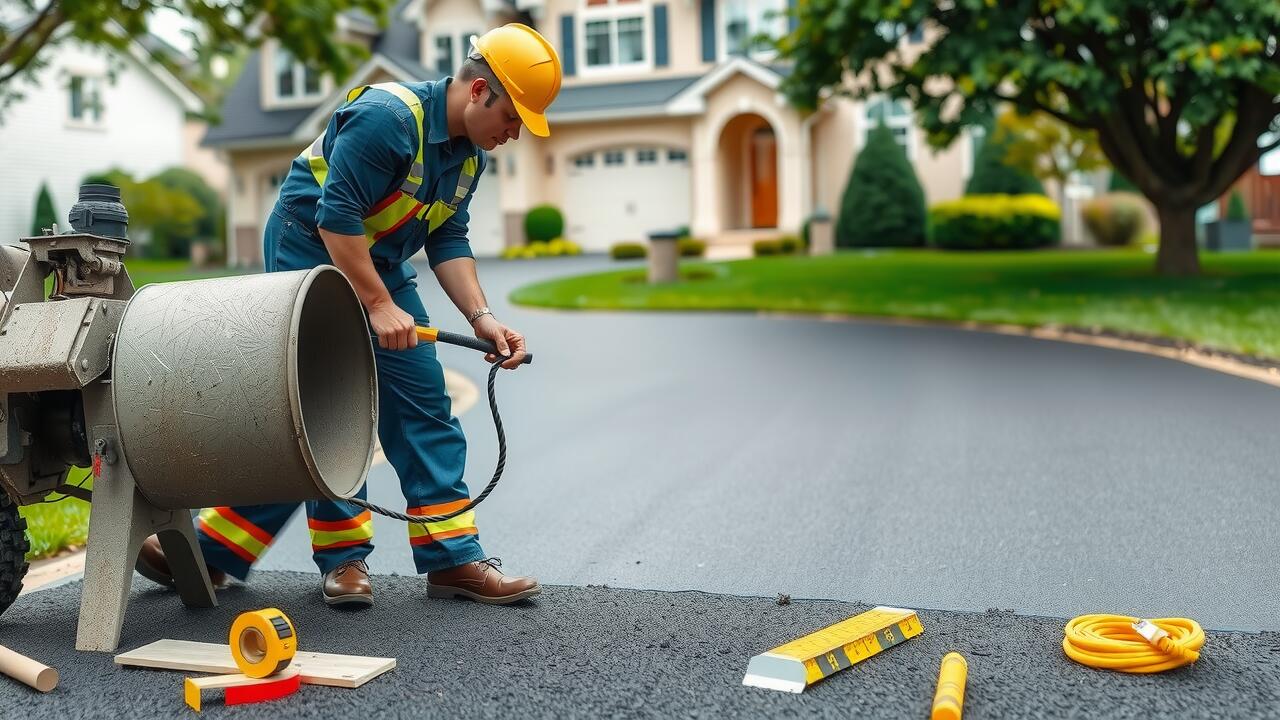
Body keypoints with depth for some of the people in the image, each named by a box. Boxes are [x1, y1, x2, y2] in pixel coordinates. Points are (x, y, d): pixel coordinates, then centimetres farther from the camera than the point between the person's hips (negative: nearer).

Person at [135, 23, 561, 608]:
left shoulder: (469, 154, 2)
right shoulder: (386, 116, -26)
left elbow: (447, 241, 0)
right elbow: (336, 217, -28)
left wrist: (480, 316, -12)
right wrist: (378, 305, -28)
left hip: (381, 267, 8)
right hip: (312, 255, -8)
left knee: (423, 407, 1)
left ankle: (454, 559, 3)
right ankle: (342, 557, 3)